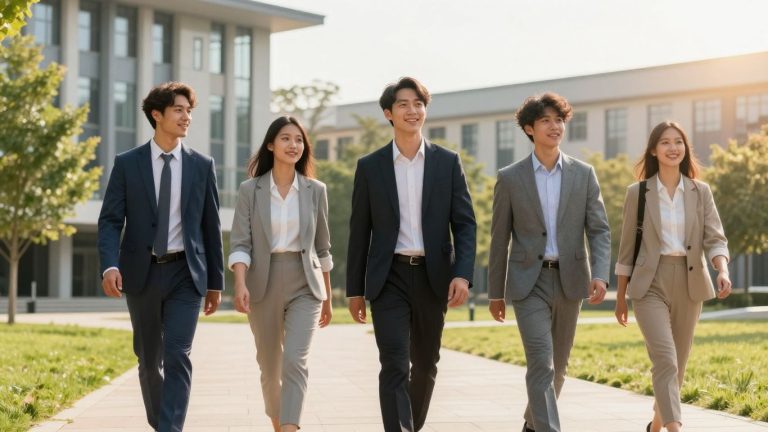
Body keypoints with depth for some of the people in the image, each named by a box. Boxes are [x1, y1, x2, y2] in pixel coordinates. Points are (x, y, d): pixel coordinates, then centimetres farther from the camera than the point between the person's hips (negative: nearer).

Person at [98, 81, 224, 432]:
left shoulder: (202, 165, 5)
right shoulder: (127, 164, 2)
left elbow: (211, 226, 7)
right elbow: (110, 220, -3)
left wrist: (216, 281, 7)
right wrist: (110, 265, -20)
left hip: (185, 273, -1)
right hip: (142, 272, 1)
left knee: (178, 356, -13)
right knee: (149, 359, 12)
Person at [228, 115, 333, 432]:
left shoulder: (315, 190, 5)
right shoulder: (250, 189, 0)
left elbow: (322, 248, 11)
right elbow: (240, 243, -6)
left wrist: (327, 298, 14)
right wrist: (240, 283, -22)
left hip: (304, 286, 0)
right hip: (264, 285, 0)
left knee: (295, 362, -17)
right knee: (269, 367, 11)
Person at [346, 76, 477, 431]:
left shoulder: (448, 162, 4)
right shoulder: (370, 166, 3)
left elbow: (465, 223, 1)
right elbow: (359, 232, 6)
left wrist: (463, 273, -12)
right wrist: (354, 290, 5)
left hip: (432, 276, 2)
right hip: (389, 278, -2)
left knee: (425, 363, 14)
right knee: (395, 365, -13)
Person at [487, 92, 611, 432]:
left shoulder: (583, 174, 4)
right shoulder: (510, 178, 0)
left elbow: (599, 229, 1)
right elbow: (499, 239, 4)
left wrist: (600, 274, -16)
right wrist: (495, 293, 6)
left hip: (569, 280, 3)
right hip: (529, 282, -3)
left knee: (557, 365, 14)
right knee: (541, 363, -16)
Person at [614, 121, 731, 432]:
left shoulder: (700, 191, 5)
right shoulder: (637, 192, 1)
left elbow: (715, 239, -2)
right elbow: (627, 247, 5)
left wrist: (723, 272, -22)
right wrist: (620, 296, 7)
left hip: (689, 284, 3)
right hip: (650, 284, -3)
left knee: (677, 363, 12)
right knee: (665, 360, -18)